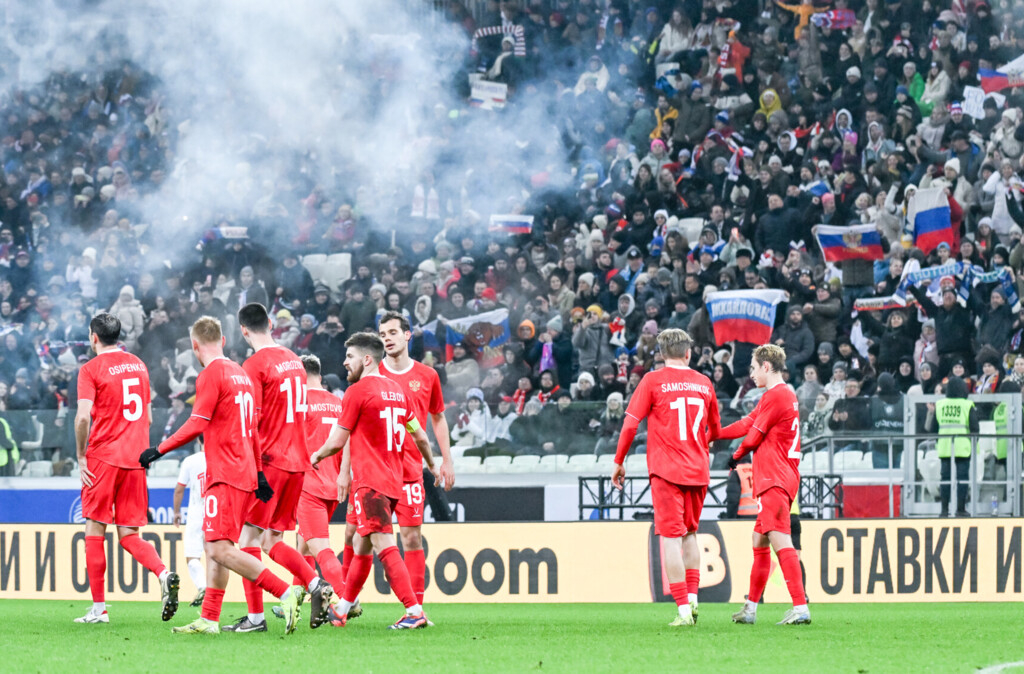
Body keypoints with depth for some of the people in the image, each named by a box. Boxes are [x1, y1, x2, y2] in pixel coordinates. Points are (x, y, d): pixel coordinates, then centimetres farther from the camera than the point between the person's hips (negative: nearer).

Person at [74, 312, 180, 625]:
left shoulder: (91, 369, -6)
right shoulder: (138, 365, 14)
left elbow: (83, 416, -17)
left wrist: (81, 455, -7)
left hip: (103, 458, -5)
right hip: (135, 459, 5)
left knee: (95, 531, 3)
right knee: (129, 535, 7)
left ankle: (98, 608, 1)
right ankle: (164, 573, -20)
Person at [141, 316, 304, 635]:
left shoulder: (211, 375, -9)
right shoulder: (241, 374, 18)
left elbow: (197, 424, -17)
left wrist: (159, 450, -11)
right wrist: (258, 473, 26)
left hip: (225, 476, -10)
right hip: (245, 473, 10)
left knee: (221, 550, -15)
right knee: (214, 548, 12)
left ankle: (286, 593, -23)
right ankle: (209, 619, 10)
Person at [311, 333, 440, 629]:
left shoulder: (357, 391, -9)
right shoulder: (397, 390, 14)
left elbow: (337, 441, -6)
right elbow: (419, 435, 22)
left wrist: (316, 456, 15)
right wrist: (432, 466, 38)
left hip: (369, 482, -9)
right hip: (394, 481, 9)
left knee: (384, 546, -16)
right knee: (361, 546, 18)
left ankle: (414, 612, -26)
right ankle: (342, 609, 29)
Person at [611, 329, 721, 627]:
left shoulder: (653, 380, -3)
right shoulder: (704, 383, 10)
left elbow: (630, 423, -5)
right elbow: (715, 430, 21)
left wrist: (618, 463, 5)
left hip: (666, 469, -4)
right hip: (698, 470, 4)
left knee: (671, 536, -4)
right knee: (689, 533, 20)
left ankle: (683, 610, -10)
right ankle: (692, 598, 12)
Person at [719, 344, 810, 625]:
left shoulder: (774, 396, -12)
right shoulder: (786, 395, 19)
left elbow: (753, 436, -6)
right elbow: (747, 424, 22)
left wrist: (736, 457, 12)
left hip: (775, 481, -11)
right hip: (781, 478, 11)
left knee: (780, 540, -18)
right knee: (759, 542, 17)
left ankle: (801, 608, -26)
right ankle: (750, 609, 25)